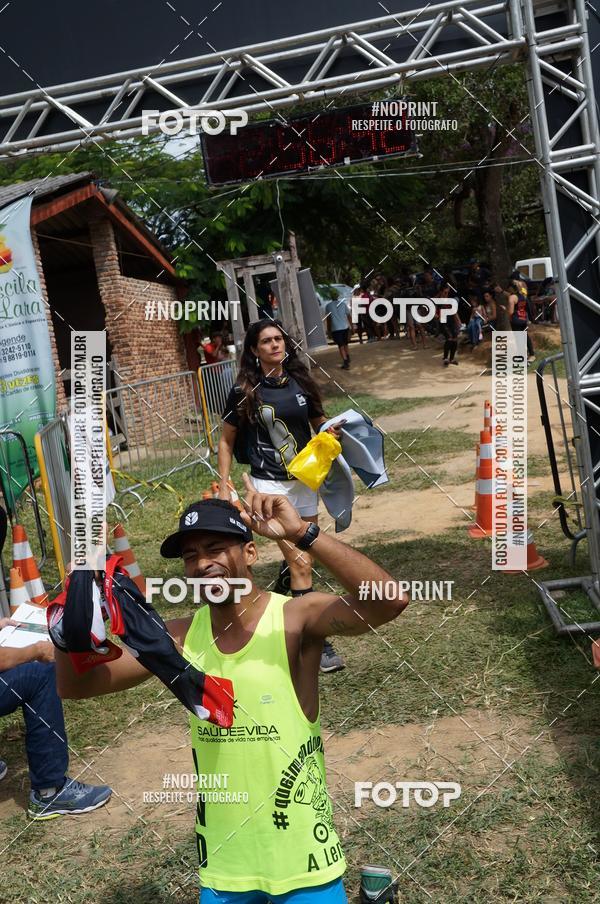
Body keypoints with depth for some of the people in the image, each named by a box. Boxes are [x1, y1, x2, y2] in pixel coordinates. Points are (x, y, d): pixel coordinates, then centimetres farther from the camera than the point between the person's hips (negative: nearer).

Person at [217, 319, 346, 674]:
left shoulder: (299, 381, 3)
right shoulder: (245, 391, -8)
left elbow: (318, 419, 17)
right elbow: (226, 441, 1)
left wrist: (331, 428, -6)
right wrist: (224, 486, -6)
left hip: (306, 480, 5)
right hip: (271, 484, -5)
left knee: (304, 558, 17)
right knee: (300, 564, -10)